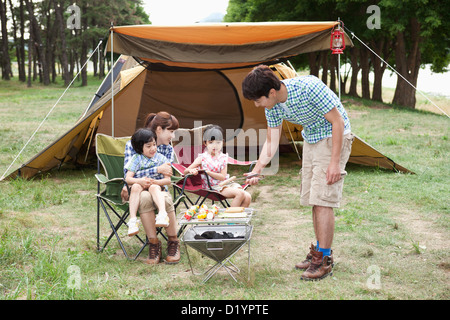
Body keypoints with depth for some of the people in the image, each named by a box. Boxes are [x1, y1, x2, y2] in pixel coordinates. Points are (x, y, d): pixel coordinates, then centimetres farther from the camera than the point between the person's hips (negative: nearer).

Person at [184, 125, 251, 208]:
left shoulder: (223, 157, 8)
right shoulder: (202, 158, 1)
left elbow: (222, 177, -4)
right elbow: (185, 171, 0)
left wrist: (208, 172, -17)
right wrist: (191, 171, -25)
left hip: (226, 183, 5)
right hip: (214, 187, -5)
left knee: (247, 197, -17)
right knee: (240, 193, -26)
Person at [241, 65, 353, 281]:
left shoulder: (309, 87, -30)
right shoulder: (272, 106, -8)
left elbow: (337, 121, -22)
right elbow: (271, 142, 2)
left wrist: (334, 162, -23)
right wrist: (256, 170, -12)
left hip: (333, 137, -7)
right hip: (310, 140, 8)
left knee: (322, 200, -13)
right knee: (313, 200, 9)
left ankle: (323, 261, -7)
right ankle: (320, 251, 22)